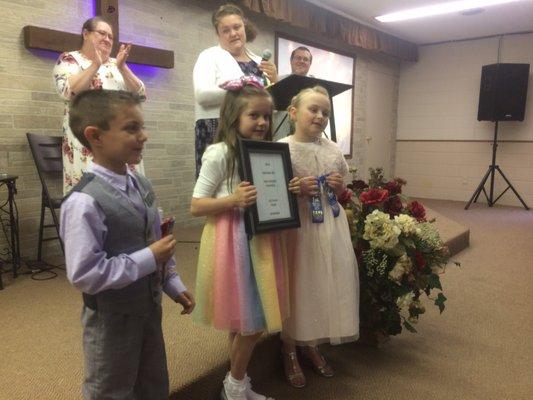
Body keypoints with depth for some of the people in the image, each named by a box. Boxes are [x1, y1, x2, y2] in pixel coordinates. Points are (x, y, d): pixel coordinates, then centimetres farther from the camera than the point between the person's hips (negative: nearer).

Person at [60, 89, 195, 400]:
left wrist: (174, 285, 8)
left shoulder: (141, 185, -1)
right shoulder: (84, 202, -27)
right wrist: (148, 259, -26)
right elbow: (84, 275, -28)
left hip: (149, 306, 7)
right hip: (112, 318, -7)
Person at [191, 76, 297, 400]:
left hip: (262, 240, 7)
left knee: (248, 322, 16)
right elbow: (196, 206, -12)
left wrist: (289, 192, -3)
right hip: (234, 243, -6)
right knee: (250, 322, 2)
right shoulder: (219, 154, -12)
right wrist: (234, 199, -26)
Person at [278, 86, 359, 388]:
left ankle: (311, 344, 35)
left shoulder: (333, 149, 6)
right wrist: (296, 189, -20)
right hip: (297, 226, -5)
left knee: (327, 283, 12)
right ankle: (290, 350, 28)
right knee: (297, 285, 5)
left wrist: (340, 187, -4)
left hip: (330, 227, 5)